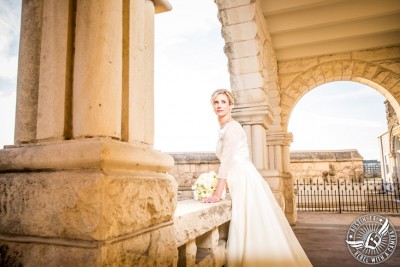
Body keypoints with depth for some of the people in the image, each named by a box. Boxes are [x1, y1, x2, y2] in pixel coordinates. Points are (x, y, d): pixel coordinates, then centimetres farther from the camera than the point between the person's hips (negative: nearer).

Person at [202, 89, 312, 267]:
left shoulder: (232, 127, -11)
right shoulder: (224, 129, 16)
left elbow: (226, 161, -20)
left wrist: (217, 194, -22)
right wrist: (219, 189, 23)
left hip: (246, 182, -9)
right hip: (241, 184, 9)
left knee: (254, 231, -3)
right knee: (247, 232, 13)